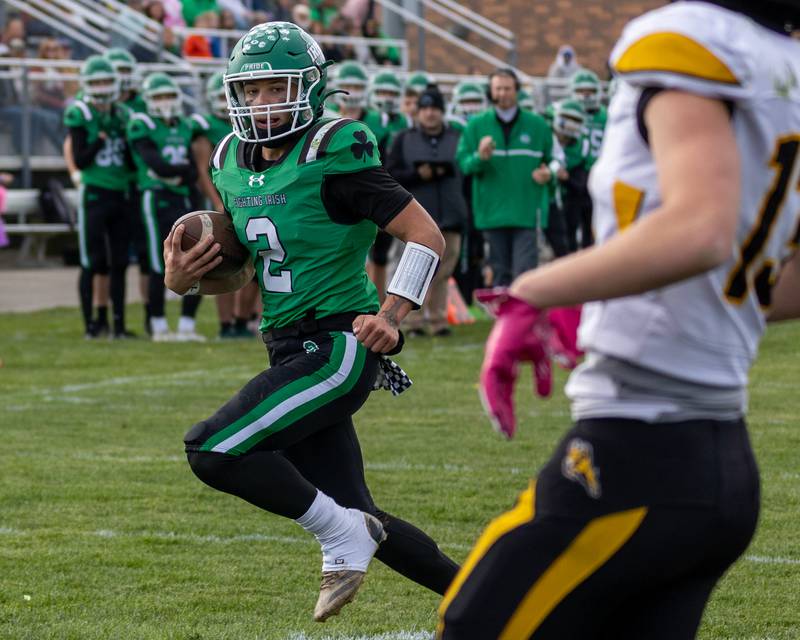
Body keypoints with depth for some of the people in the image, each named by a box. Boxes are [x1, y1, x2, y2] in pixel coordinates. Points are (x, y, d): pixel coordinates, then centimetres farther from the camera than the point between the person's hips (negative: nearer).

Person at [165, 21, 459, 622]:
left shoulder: (334, 153, -14)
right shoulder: (234, 163, 10)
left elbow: (427, 236, -13)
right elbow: (243, 272, 21)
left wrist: (390, 317, -23)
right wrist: (185, 279, 1)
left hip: (339, 347, -9)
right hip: (294, 351, 9)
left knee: (212, 451, -19)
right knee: (356, 518, 12)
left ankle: (342, 535, -6)